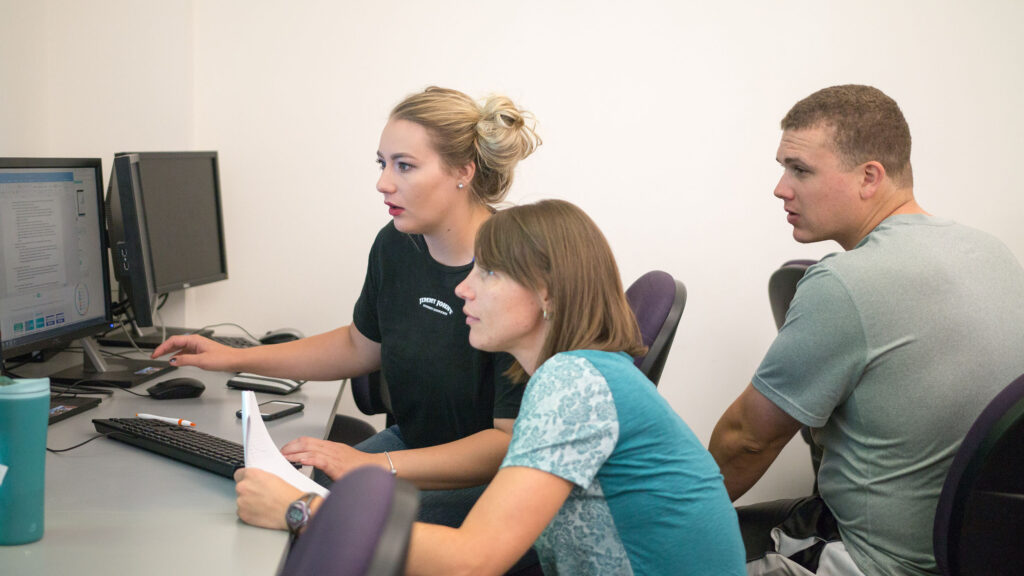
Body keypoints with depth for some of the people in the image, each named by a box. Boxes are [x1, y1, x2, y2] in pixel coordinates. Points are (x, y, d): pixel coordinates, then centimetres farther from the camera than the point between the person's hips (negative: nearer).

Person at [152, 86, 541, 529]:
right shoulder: (396, 245, -1)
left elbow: (513, 442, -25)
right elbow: (360, 346, 18)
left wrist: (376, 466, -32)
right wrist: (235, 359, 13)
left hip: (495, 476, -7)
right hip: (413, 442, 7)